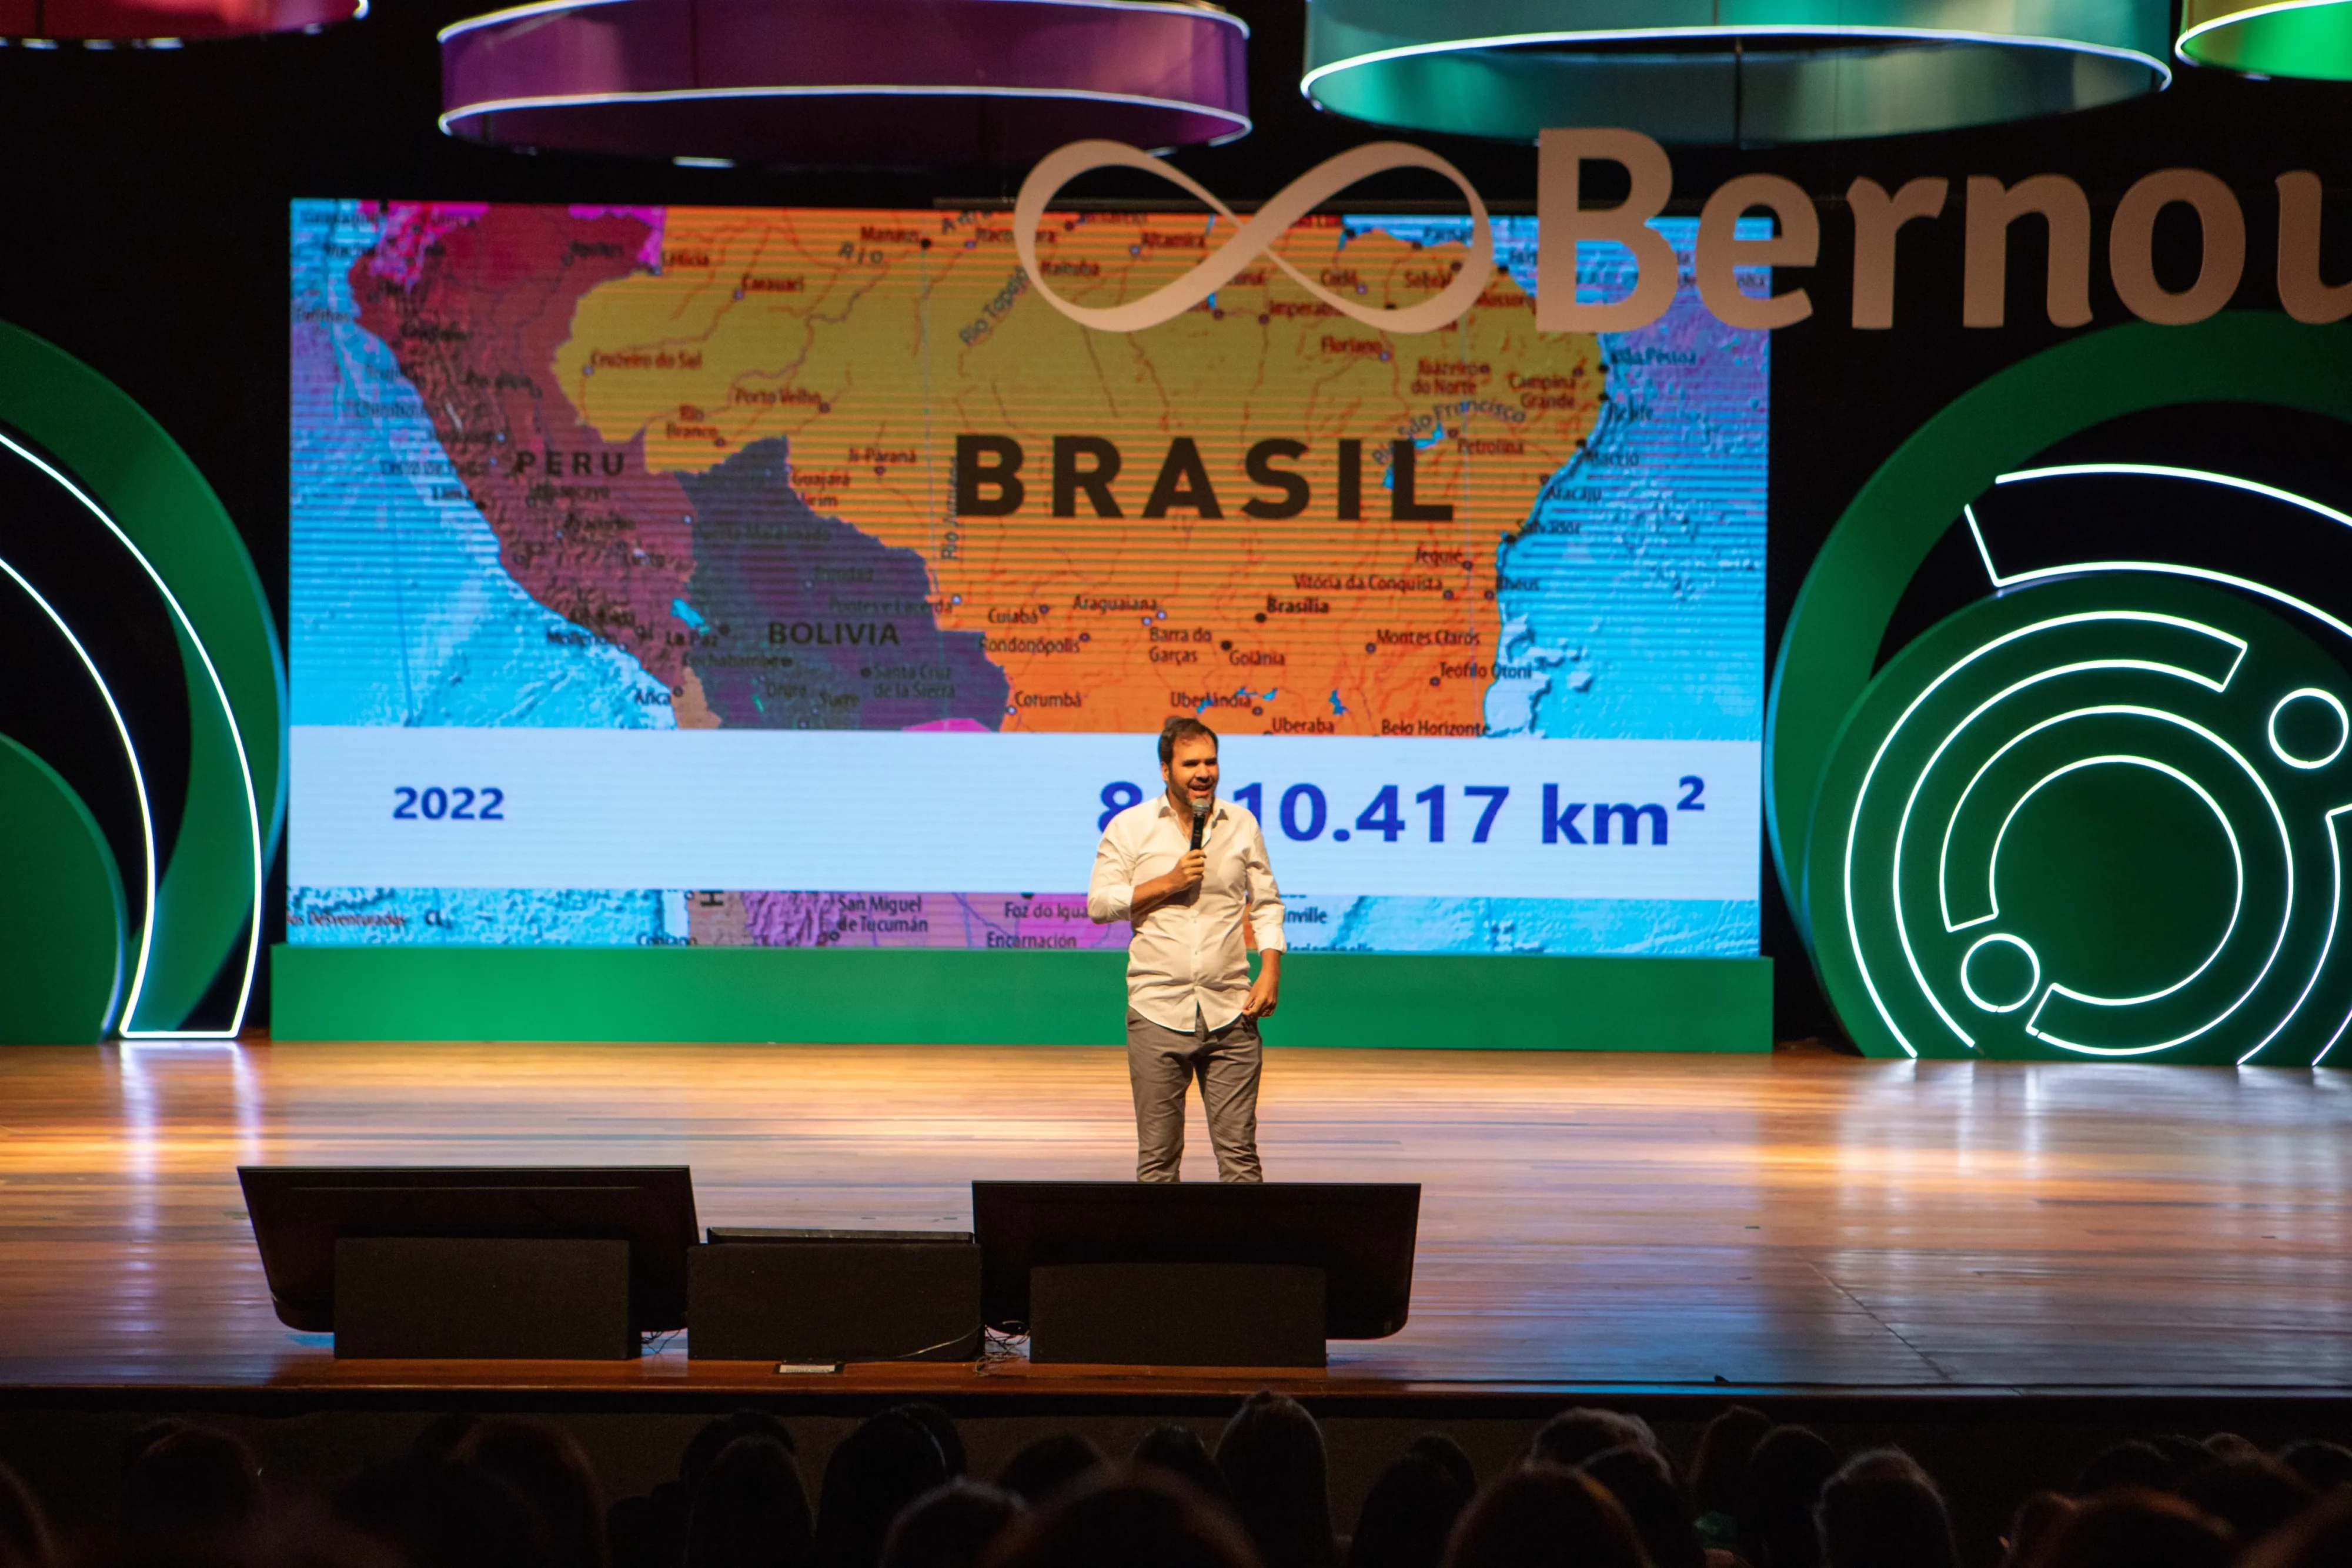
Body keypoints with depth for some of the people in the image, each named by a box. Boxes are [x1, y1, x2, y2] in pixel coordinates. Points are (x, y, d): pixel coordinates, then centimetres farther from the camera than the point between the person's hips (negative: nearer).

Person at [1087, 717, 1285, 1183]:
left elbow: (1266, 904, 14)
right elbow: (1099, 904, 0)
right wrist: (1167, 884, -10)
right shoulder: (1129, 827, 4)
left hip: (1230, 1012, 1)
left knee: (1238, 1150, -2)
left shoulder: (1241, 825, 10)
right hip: (1158, 1013, -1)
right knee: (1158, 1154, 0)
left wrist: (1270, 972, 0)